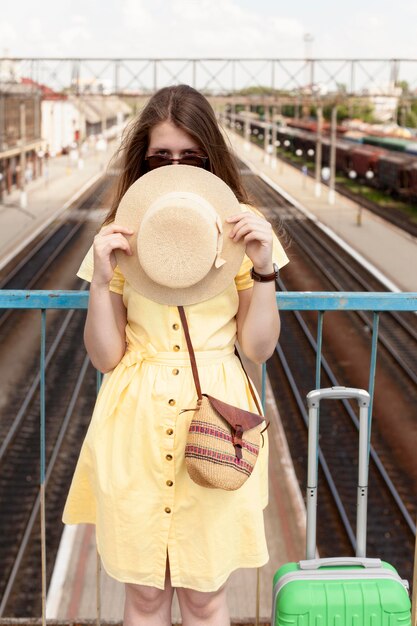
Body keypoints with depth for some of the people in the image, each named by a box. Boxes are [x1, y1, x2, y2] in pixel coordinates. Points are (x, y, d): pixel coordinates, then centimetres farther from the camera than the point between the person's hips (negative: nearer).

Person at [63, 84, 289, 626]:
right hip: (136, 426, 1)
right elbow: (105, 356, -2)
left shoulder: (240, 229, -1)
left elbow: (259, 348, -1)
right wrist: (102, 279, -16)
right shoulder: (120, 235, 1)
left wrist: (262, 268, -14)